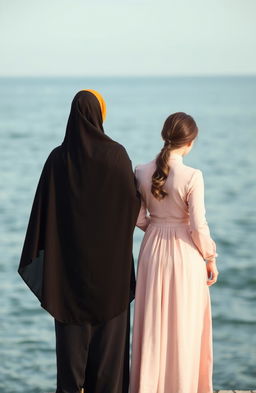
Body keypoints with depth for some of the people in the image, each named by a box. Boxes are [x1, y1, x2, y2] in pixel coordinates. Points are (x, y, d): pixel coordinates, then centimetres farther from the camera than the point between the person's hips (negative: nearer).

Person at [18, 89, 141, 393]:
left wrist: (39, 259, 3)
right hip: (110, 255, -1)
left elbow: (43, 209, -5)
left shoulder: (57, 158, -6)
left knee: (72, 325, 9)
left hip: (69, 253, 1)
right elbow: (133, 203, -5)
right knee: (110, 324, 8)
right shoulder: (116, 154, -11)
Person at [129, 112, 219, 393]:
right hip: (184, 253, -4)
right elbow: (198, 225, -15)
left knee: (153, 322, 15)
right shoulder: (192, 177, -19)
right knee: (184, 327, 10)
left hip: (153, 250, 4)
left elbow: (138, 217, 1)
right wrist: (210, 258, -1)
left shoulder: (142, 172, -6)